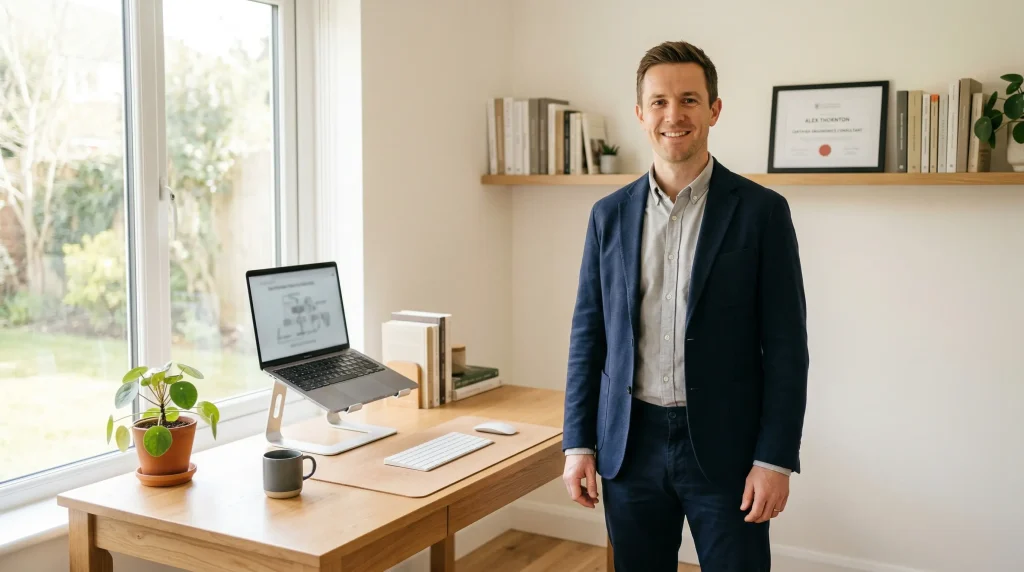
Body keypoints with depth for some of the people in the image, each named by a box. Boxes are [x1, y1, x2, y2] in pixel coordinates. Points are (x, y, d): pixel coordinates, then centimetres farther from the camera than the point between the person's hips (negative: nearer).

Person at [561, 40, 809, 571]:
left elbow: (785, 347, -5)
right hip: (630, 446, 3)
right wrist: (579, 443, 4)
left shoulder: (761, 211, -5)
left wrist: (776, 459, -9)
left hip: (724, 447, -3)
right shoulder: (610, 214, 4)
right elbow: (588, 334, 7)